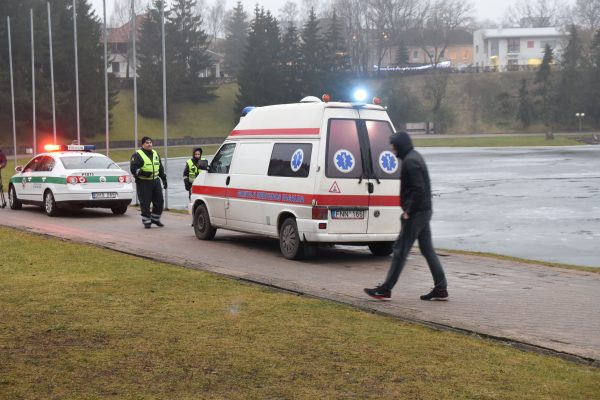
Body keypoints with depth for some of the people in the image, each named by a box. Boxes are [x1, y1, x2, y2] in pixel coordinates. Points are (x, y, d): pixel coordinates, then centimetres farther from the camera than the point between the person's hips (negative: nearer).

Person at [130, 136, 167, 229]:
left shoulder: (155, 154, 17)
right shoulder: (137, 155, -4)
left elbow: (161, 168, 25)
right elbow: (133, 169, -13)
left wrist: (164, 179, 21)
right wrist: (142, 173, -26)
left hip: (155, 181, 6)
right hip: (143, 183, -6)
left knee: (159, 201, 6)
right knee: (145, 203, -4)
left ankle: (155, 219, 22)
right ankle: (146, 221, 5)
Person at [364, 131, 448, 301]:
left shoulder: (410, 161, -17)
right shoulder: (415, 157, 15)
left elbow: (419, 190, -24)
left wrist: (409, 212, -18)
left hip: (415, 214, -10)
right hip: (424, 211, 10)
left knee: (400, 250, -5)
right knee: (427, 250, 12)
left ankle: (385, 290, 0)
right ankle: (441, 289, 13)